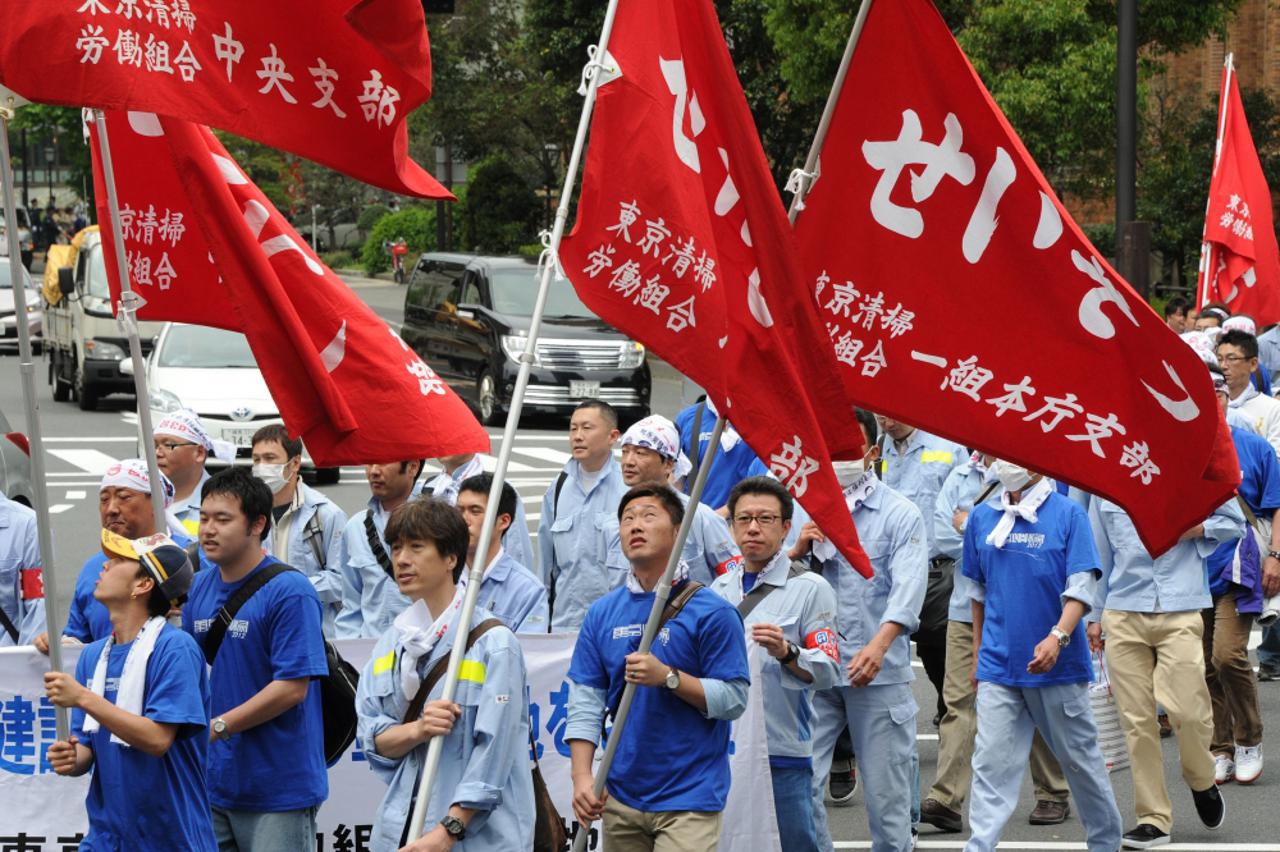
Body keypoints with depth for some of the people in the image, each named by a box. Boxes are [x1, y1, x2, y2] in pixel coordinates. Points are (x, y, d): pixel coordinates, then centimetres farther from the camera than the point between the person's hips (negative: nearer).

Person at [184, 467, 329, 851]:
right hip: (214, 786, 7)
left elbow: (293, 687, -17)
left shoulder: (290, 592, -13)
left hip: (279, 787, -7)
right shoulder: (200, 588, 10)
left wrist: (217, 726, -16)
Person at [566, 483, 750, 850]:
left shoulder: (712, 612, -6)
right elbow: (585, 701, 5)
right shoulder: (602, 613, 8)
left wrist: (668, 677, -20)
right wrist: (582, 776, -7)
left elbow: (734, 699, -8)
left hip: (689, 800, -5)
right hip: (622, 798, 5)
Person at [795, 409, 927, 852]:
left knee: (886, 790, 2)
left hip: (879, 671, -3)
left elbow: (907, 588, -15)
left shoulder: (901, 514, -1)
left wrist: (879, 645, -31)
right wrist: (798, 549, -9)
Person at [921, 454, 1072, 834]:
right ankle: (946, 800, -11)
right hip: (966, 608, 4)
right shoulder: (959, 478, 9)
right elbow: (942, 536, 0)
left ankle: (1052, 795, 20)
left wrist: (970, 526, -9)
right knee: (959, 702, -5)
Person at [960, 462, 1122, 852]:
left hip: (1058, 664, -3)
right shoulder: (982, 518, 5)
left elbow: (1081, 587, -13)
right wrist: (978, 653, 16)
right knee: (991, 764, -5)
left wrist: (1058, 637, -27)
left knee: (1080, 758, 12)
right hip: (999, 665, 3)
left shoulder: (1068, 514, -7)